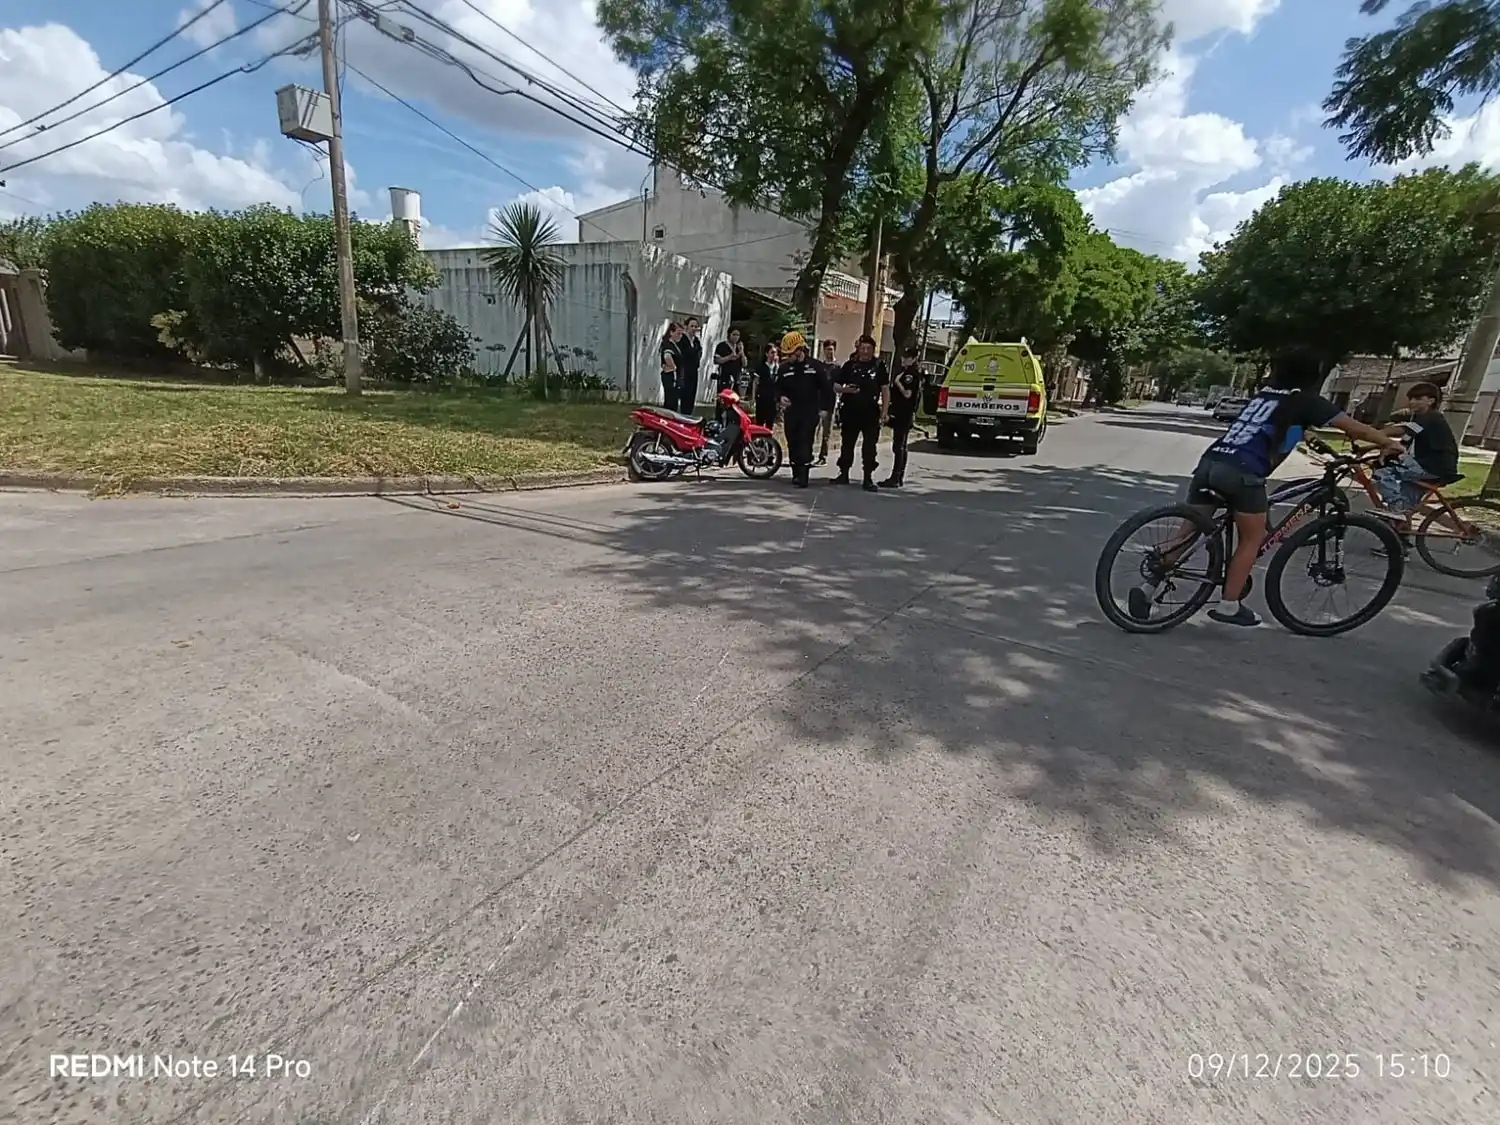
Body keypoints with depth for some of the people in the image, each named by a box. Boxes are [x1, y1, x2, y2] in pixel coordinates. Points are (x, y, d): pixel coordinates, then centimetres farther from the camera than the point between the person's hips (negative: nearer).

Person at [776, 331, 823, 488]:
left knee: (805, 444, -11)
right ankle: (796, 474, 18)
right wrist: (781, 397, -10)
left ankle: (803, 477, -14)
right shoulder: (784, 368, 7)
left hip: (809, 412, -4)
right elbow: (778, 387, 12)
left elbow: (823, 388, 4)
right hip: (791, 412, 4)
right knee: (792, 444, 7)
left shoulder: (815, 367, 0)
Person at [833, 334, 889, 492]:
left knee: (870, 447, -1)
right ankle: (844, 474, 21)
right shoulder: (850, 365, 6)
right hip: (850, 412, 2)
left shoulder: (879, 366, 3)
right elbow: (835, 386, 10)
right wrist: (845, 389, -12)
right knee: (847, 444, 9)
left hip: (871, 414, -2)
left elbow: (885, 390, 2)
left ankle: (868, 478, 4)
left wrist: (884, 413, -5)